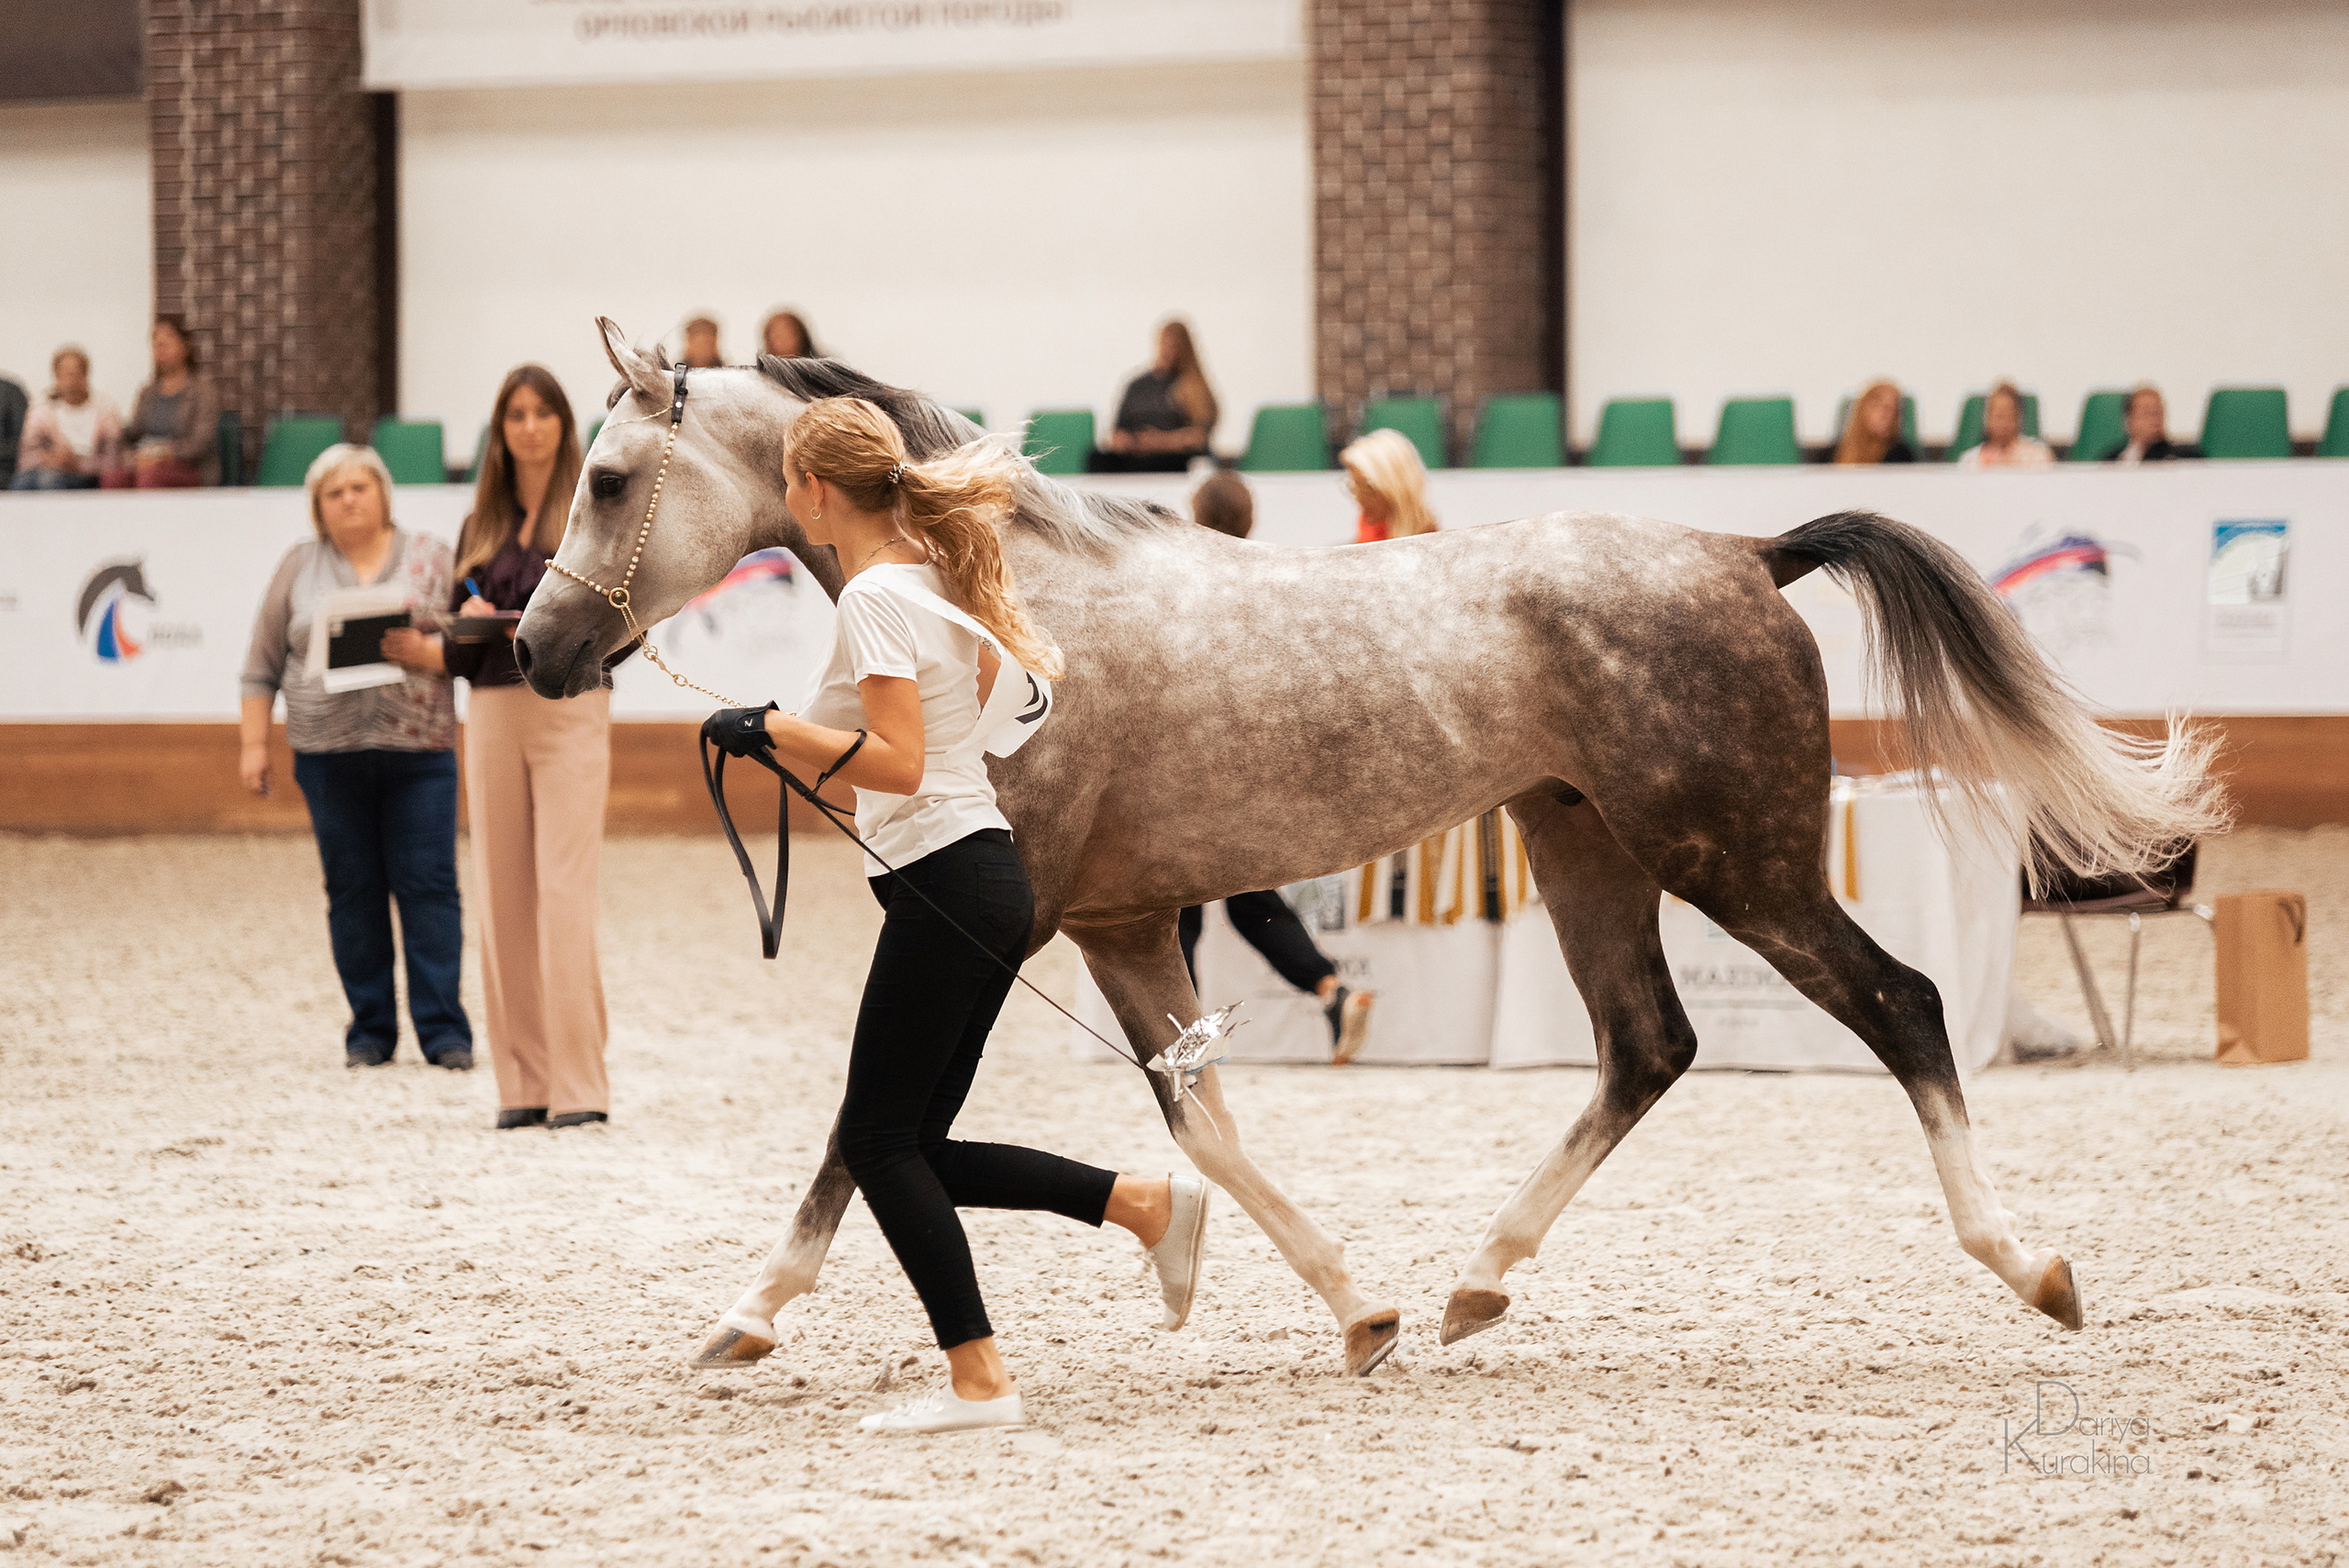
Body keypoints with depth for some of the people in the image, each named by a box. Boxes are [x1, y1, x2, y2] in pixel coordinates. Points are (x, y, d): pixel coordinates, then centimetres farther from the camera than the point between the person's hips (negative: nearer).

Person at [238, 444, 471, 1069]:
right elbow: (263, 666, 12)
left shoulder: (430, 558, 8)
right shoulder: (299, 568, 11)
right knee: (352, 891, 3)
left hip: (418, 752, -1)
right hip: (329, 754, 1)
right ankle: (370, 1029, 10)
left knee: (428, 886, -6)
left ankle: (444, 1031, -5)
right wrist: (255, 743, 5)